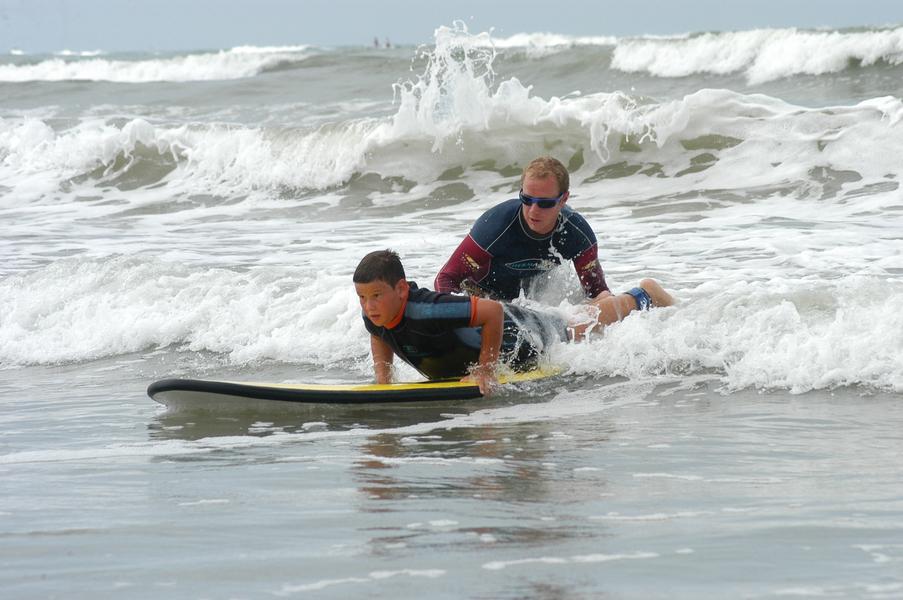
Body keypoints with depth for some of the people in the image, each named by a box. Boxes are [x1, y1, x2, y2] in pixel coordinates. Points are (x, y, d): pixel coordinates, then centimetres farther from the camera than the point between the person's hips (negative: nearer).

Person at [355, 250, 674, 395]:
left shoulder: (427, 311, -46)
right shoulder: (372, 316, -22)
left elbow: (493, 311, -42)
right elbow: (381, 338, 3)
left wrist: (486, 369, -38)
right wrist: (382, 375, -13)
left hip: (518, 337, -6)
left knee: (579, 334, 23)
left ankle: (642, 297, 48)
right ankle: (598, 302, 63)